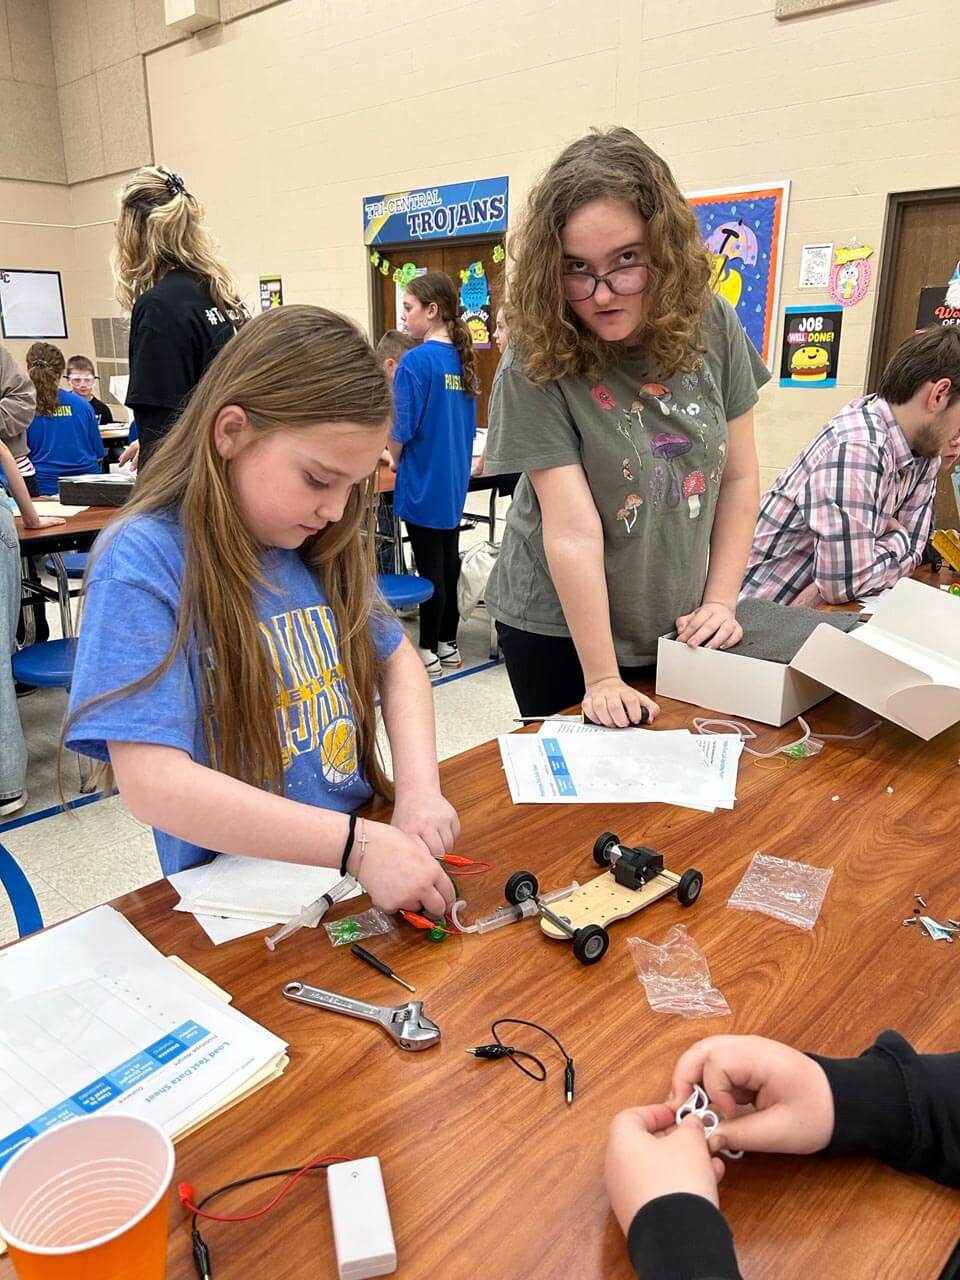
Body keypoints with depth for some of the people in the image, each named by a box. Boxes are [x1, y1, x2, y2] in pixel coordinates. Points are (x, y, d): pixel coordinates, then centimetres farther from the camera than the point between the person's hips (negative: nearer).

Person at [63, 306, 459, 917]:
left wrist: (419, 788, -5)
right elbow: (152, 782, -22)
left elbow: (396, 656, 13)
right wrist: (359, 845, -27)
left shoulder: (321, 547, 2)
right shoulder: (142, 562, -15)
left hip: (362, 840, 4)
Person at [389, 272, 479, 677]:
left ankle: (428, 652, 12)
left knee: (430, 567, 1)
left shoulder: (416, 361, -16)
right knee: (448, 561, 14)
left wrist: (395, 461, 1)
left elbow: (400, 430, -17)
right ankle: (448, 644, 24)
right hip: (454, 483, 7)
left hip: (422, 484, -7)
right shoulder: (463, 360, 6)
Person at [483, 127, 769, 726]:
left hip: (678, 630, 4)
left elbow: (740, 477, 0)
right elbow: (572, 529, -24)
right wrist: (600, 677, -22)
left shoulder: (713, 327, -8)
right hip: (559, 632, -3)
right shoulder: (536, 365, -19)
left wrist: (720, 602, -5)